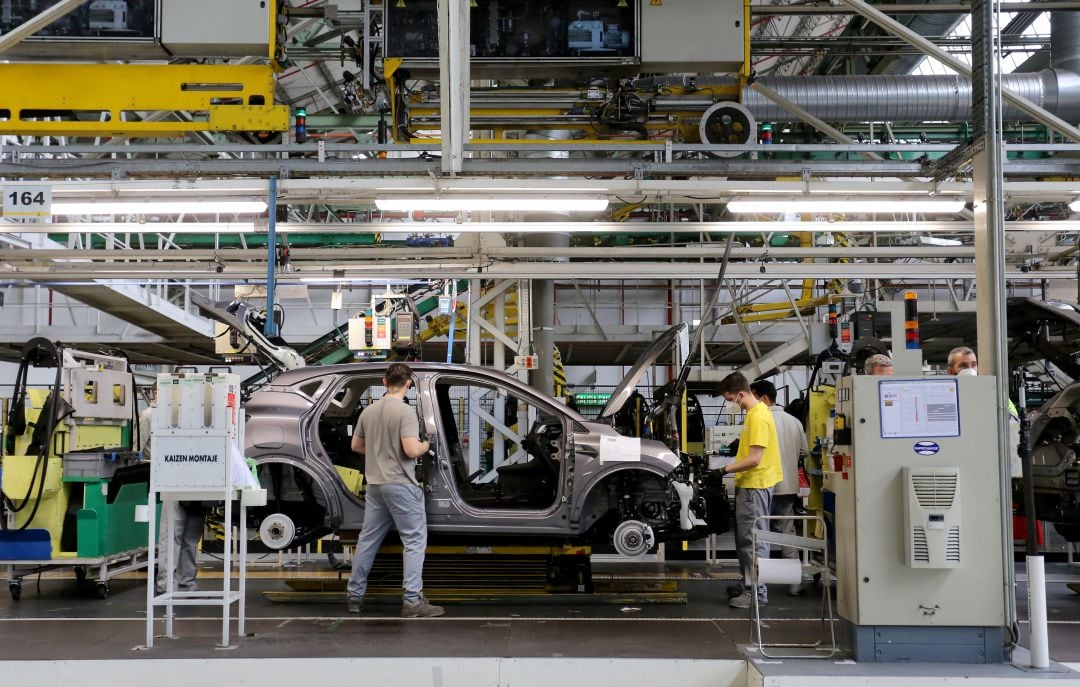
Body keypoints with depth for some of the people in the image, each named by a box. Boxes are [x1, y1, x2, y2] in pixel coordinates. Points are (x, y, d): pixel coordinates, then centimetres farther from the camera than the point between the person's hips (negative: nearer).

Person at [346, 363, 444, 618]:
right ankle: (412, 601, -5)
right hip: (400, 485, -7)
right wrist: (425, 446, -1)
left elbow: (356, 445, 16)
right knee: (414, 541, -1)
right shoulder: (405, 412, -14)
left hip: (374, 484, 7)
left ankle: (354, 596, 20)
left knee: (368, 540, 14)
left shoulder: (369, 411, 7)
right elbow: (411, 450, -21)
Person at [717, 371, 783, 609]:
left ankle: (757, 592, -3)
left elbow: (754, 459, -22)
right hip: (748, 484, 10)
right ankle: (748, 585, 23)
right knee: (745, 539, 15)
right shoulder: (754, 412, 13)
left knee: (753, 540, -7)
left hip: (756, 485, -10)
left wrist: (725, 469, -18)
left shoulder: (758, 417, -19)